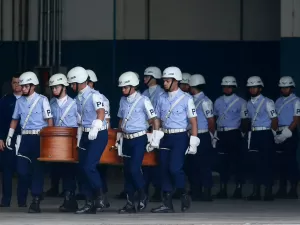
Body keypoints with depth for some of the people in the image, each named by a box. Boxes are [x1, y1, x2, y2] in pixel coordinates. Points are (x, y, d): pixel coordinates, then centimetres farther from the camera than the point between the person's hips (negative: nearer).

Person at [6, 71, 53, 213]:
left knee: (37, 168, -4)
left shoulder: (42, 100, -1)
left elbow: (49, 119, -3)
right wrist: (9, 136, 14)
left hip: (39, 137, -4)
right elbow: (15, 119, 19)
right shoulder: (20, 101, 11)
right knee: (22, 168, -1)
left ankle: (36, 201, -4)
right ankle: (23, 199, 19)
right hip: (24, 138, 4)